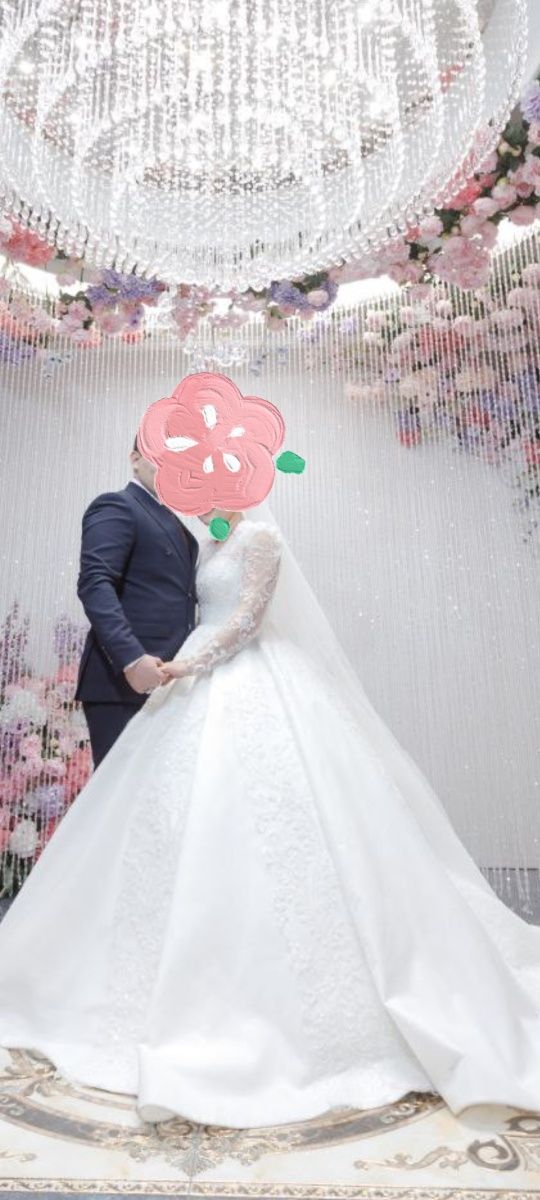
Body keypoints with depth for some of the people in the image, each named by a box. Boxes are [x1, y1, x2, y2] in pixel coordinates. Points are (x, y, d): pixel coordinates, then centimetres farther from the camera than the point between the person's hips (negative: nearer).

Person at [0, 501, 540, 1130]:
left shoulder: (261, 536, -5)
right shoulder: (208, 546, 20)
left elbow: (248, 616, -13)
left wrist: (191, 663, -17)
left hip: (251, 685, -9)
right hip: (208, 687, 9)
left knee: (256, 811, -11)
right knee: (195, 816, 5)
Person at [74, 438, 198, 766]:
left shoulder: (173, 521, 23)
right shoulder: (116, 507, -4)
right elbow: (95, 584, -17)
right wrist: (131, 657, -27)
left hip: (166, 681, 8)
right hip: (125, 681, -8)